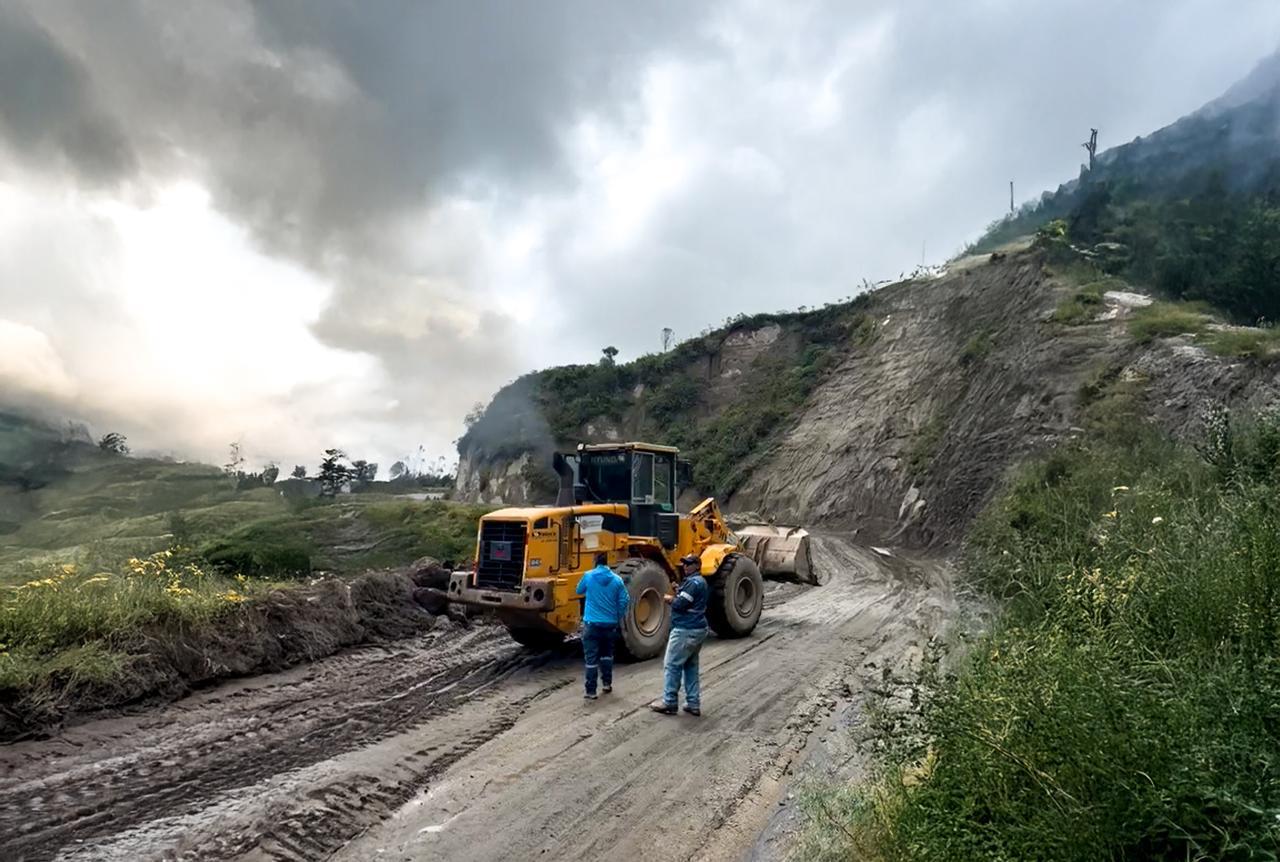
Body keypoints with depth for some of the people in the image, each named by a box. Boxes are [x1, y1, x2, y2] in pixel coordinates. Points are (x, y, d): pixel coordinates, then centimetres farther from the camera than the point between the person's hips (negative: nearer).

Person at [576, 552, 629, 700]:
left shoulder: (588, 576, -4)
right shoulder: (617, 579, -2)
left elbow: (579, 591, 14)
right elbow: (623, 602, -1)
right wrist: (619, 621, 11)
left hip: (592, 623, -2)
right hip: (610, 624, 2)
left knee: (591, 658, 1)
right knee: (607, 654, 23)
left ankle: (591, 691, 0)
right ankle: (607, 683, 27)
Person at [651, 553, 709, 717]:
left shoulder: (693, 582, -17)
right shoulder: (699, 581, 16)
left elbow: (680, 605, -22)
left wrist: (670, 599, -4)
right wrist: (678, 593, 2)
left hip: (686, 631, -10)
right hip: (697, 630, 10)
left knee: (672, 665, -1)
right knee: (691, 666, 14)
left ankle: (669, 703, 5)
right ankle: (694, 704, 16)